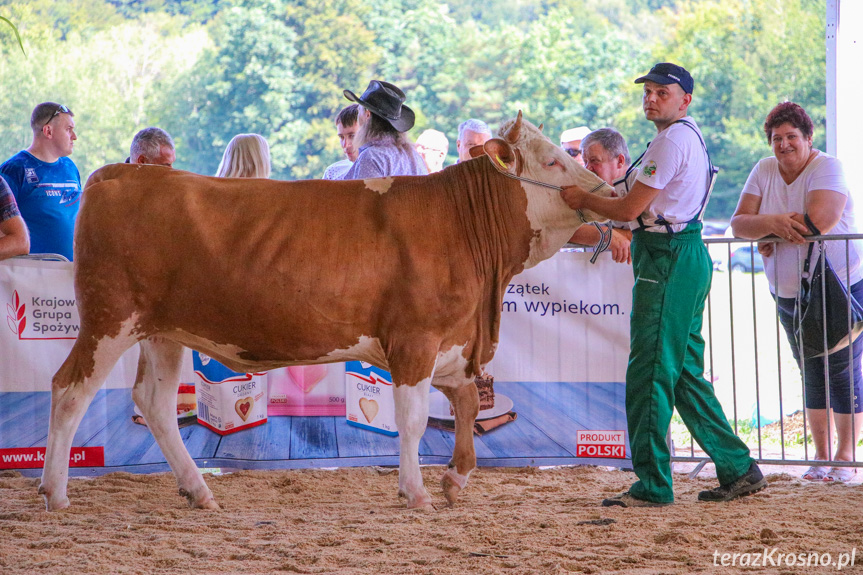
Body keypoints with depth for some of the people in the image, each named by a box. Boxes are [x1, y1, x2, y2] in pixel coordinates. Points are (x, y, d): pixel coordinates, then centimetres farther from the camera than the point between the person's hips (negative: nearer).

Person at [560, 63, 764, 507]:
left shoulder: (672, 140, -13)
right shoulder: (690, 137, 20)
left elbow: (629, 209, -15)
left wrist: (583, 199, 0)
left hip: (668, 261, -11)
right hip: (686, 257, 11)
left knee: (649, 373, -8)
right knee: (684, 371, 14)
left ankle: (652, 485, -7)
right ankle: (738, 469, 16)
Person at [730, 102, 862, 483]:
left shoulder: (827, 167, -11)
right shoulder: (764, 171, 5)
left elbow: (820, 220, -26)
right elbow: (739, 223, -3)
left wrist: (773, 236, -13)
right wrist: (773, 222, -23)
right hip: (789, 291, 5)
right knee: (811, 374, 9)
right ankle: (820, 455, 15)